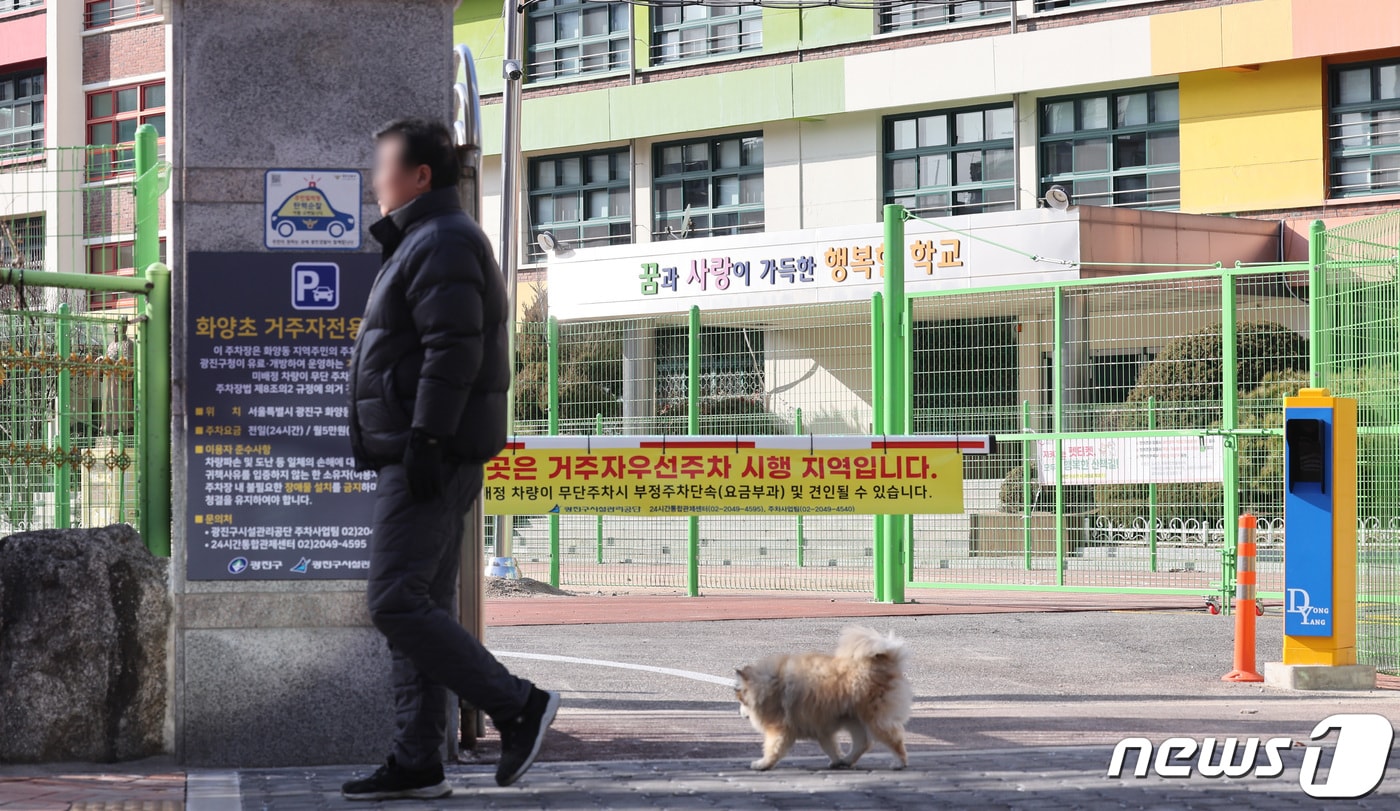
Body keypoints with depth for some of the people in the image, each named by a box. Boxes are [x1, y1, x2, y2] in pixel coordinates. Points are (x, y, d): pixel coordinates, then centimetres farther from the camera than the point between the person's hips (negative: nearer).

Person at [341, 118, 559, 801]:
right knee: (418, 607, 8)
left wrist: (424, 440, -25)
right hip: (418, 459, 11)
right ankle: (416, 764, 9)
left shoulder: (442, 244, -11)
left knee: (396, 603, -14)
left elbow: (453, 351, -21)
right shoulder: (420, 243, 23)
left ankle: (517, 705, -11)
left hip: (430, 457, -11)